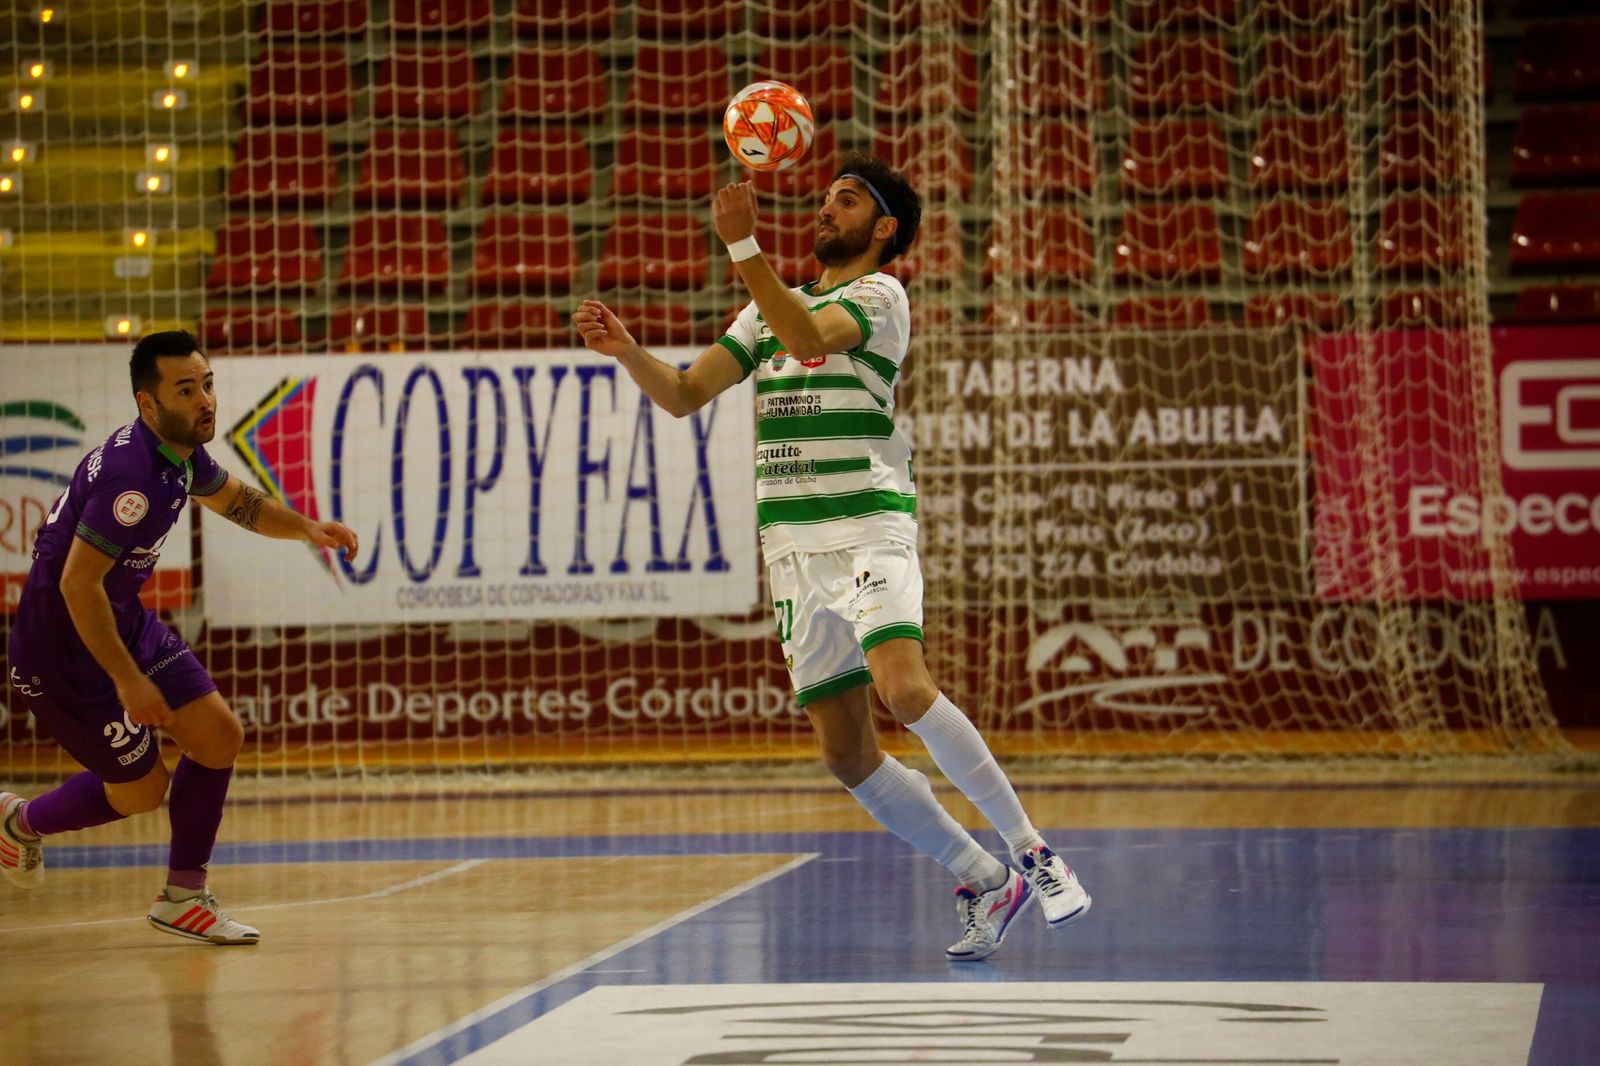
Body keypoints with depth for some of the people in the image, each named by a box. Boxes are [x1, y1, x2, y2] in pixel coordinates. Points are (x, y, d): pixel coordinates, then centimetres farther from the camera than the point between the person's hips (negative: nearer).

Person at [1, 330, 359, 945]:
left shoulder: (183, 453, 1)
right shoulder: (132, 474, -30)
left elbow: (240, 502, 22)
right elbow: (77, 583, -30)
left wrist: (307, 528, 3)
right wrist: (127, 680, -26)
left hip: (127, 621, 9)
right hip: (64, 646, -9)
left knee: (219, 737, 2)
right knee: (143, 789, 2)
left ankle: (183, 896, 15)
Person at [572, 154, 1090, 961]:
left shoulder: (880, 295, 1)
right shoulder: (769, 310, 21)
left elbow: (807, 335, -19)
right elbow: (685, 394, 15)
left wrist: (742, 244, -26)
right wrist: (626, 351, -4)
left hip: (868, 528, -6)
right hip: (792, 548, 6)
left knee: (905, 689, -28)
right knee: (846, 751, 0)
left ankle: (1029, 850, -16)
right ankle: (982, 882, 14)